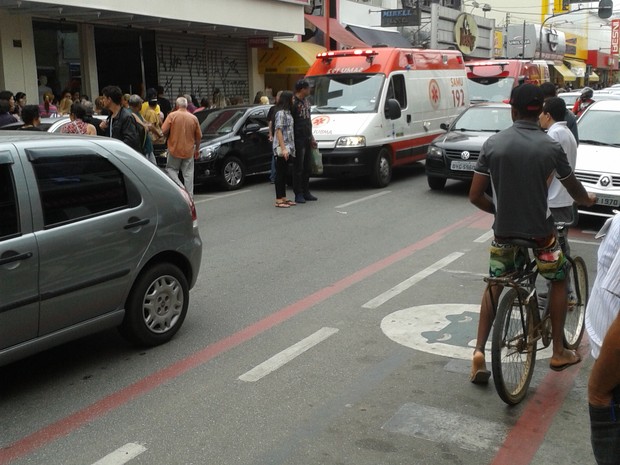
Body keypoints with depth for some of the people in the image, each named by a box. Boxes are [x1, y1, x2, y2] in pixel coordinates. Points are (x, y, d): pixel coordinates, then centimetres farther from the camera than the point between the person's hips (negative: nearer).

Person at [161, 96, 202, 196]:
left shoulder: (172, 116, -7)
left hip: (174, 149, -2)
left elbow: (164, 131, -11)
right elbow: (198, 136, 6)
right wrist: (197, 149, 18)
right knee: (188, 174, 8)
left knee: (171, 169, 12)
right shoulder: (194, 118, 1)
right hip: (189, 151, 2)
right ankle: (189, 195, 9)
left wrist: (169, 137, 11)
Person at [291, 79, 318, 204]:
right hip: (298, 139, -8)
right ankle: (298, 194, 2)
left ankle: (306, 192, 20)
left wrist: (311, 137, 22)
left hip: (307, 139, 9)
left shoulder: (306, 102, 15)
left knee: (307, 167, 12)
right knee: (298, 168, -3)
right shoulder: (293, 103, -13)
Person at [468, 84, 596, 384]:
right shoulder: (550, 147, -8)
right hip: (539, 231, -1)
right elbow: (575, 190, 7)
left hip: (503, 231, 2)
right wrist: (588, 199, 31)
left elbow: (475, 196, -4)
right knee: (558, 280, 23)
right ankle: (558, 352, 25)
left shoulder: (493, 143, -5)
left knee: (493, 286, 20)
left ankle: (479, 352, 9)